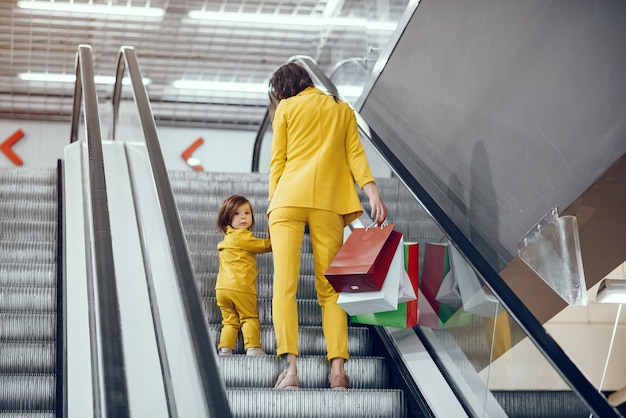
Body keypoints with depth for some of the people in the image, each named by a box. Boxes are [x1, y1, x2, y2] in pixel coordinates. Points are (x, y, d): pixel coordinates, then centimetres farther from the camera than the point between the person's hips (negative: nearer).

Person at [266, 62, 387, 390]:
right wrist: (373, 193, 0)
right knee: (330, 289, 4)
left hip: (289, 199, -2)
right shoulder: (343, 110, 22)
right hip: (329, 203, 3)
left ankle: (290, 366, -23)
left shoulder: (286, 108, 14)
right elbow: (355, 154, 9)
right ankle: (337, 367, -12)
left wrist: (272, 207, 11)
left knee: (284, 284, -9)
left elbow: (277, 162, 9)